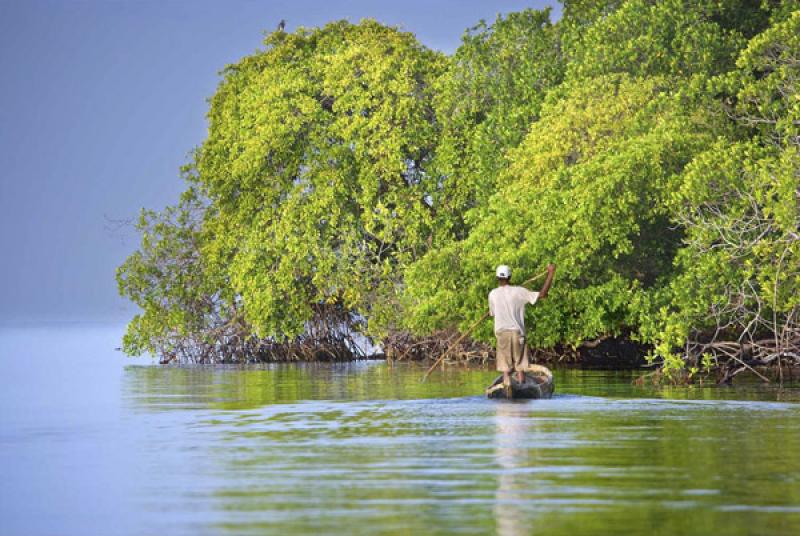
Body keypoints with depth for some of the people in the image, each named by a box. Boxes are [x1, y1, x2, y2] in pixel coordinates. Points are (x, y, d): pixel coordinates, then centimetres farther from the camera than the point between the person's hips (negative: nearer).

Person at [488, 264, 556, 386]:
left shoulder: (493, 294, 1)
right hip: (517, 333, -1)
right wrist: (550, 273, -2)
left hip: (501, 334, 1)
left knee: (505, 370, 2)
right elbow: (542, 294, -6)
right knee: (520, 368, 6)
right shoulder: (519, 292, -4)